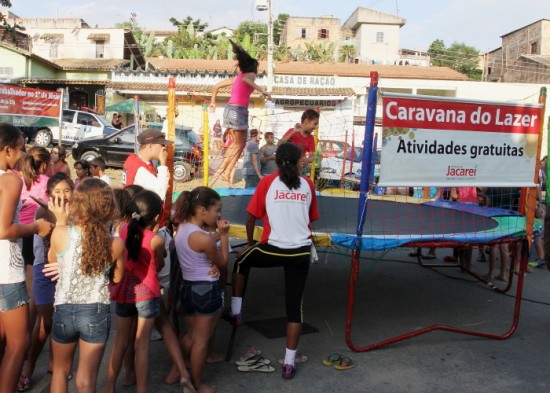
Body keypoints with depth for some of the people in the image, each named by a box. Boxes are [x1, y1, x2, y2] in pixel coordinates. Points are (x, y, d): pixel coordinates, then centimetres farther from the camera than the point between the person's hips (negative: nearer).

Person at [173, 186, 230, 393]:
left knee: (191, 335, 23)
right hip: (206, 290, -8)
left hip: (188, 287, 8)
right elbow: (223, 262, -10)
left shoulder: (181, 228, 1)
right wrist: (224, 235, -10)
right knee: (201, 340, 8)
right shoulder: (204, 238, -25)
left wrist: (212, 265, -1)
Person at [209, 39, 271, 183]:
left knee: (236, 142, 21)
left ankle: (222, 168, 16)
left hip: (229, 109, 7)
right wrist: (262, 90, -24)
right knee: (240, 144, 4)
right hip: (239, 110, -7)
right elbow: (245, 79, -23)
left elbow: (216, 86, 24)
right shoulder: (250, 74, 3)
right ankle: (227, 173, 1)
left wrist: (213, 101, 35)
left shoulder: (236, 78, 22)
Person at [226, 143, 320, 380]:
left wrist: (250, 242, 20)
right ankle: (289, 362, 14)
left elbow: (251, 218, 4)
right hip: (301, 252, 2)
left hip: (273, 249, -2)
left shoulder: (267, 182, -1)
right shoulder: (307, 185, 6)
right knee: (295, 305, 9)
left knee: (241, 262, 29)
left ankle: (236, 312, 31)